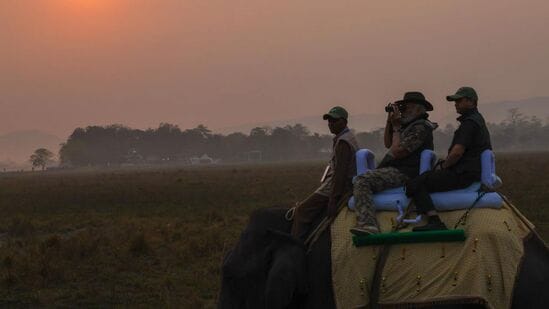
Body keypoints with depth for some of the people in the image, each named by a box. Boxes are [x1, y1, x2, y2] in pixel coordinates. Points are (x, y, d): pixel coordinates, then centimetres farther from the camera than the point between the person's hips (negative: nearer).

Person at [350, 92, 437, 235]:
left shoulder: (420, 128, -13)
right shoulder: (410, 125, 21)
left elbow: (396, 151, -21)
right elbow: (388, 144, 26)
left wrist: (396, 127, -9)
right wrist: (389, 122, 14)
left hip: (403, 174, -12)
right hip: (396, 171, 12)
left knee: (362, 181, -28)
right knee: (359, 181, 25)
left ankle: (367, 223, -42)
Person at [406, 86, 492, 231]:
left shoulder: (469, 123, -13)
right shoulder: (477, 119, 22)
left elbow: (457, 152, -21)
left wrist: (444, 166, -4)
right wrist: (446, 163, 19)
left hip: (463, 174, -11)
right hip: (470, 172, 11)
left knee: (414, 185, -18)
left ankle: (435, 222, -31)